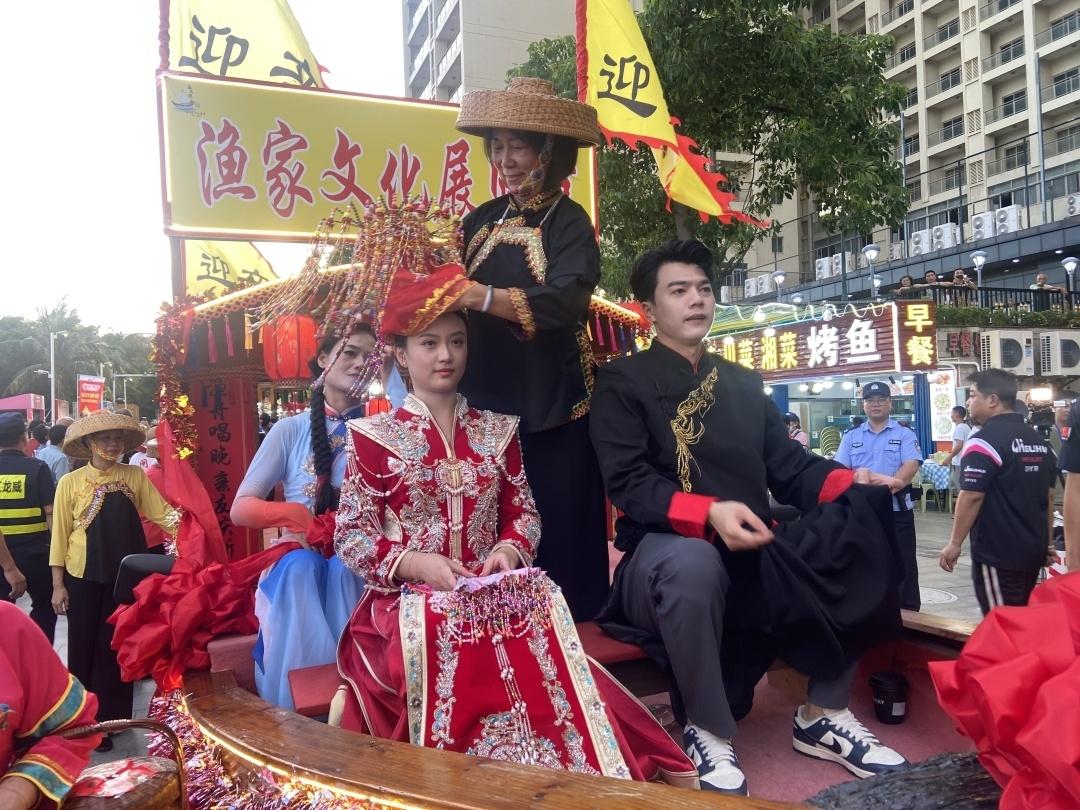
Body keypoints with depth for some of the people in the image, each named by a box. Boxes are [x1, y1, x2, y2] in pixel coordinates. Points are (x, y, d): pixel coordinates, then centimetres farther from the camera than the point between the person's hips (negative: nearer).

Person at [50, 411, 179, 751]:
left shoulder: (136, 476, 0)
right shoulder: (70, 482, -4)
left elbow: (163, 513, -6)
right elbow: (60, 534, -3)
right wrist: (58, 585, -4)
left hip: (125, 574, 1)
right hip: (84, 576, -1)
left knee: (116, 646, 11)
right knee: (84, 647, 8)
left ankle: (109, 720, 25)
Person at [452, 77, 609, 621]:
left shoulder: (569, 222, -3)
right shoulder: (482, 221, 12)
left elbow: (563, 305, -21)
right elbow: (453, 292, 9)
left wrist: (479, 295, -29)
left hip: (552, 409, -4)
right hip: (486, 402, 4)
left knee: (557, 541, 1)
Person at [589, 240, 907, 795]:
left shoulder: (742, 384, 18)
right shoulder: (623, 383, 0)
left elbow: (788, 466, 11)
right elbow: (629, 484, -12)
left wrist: (854, 483, -10)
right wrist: (710, 514, -29)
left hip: (751, 550, 6)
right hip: (668, 552, -5)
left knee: (863, 523, -14)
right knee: (694, 562, -40)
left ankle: (824, 715, -3)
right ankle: (708, 732, -15)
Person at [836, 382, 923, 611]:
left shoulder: (904, 434, 4)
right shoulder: (851, 437, 11)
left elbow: (911, 466, -11)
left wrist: (886, 488, -25)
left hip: (896, 511, -2)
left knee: (903, 565, 1)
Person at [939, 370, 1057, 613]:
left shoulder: (985, 441, -16)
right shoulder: (1040, 441, 10)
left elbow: (972, 498, -19)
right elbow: (1048, 497, 16)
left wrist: (954, 544, -12)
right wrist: (1048, 542, 23)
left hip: (997, 553, -8)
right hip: (1033, 550, 8)